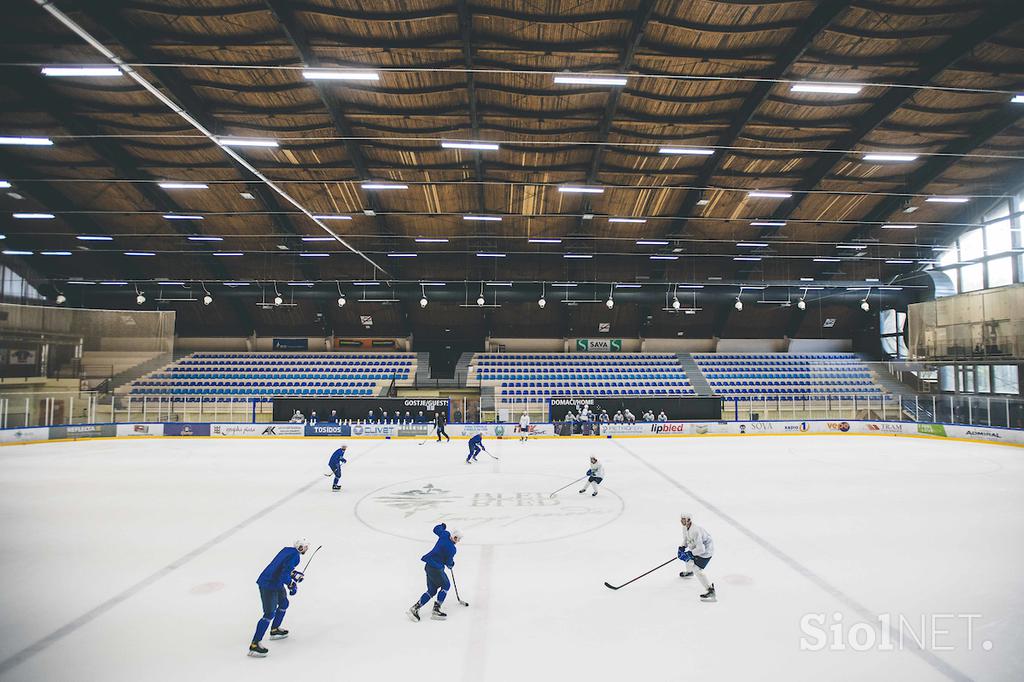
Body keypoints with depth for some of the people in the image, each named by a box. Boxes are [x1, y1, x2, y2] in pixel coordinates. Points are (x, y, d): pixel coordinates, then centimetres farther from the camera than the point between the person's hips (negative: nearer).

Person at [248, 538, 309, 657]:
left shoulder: (287, 550, 11)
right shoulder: (295, 555, -16)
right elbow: (285, 573, -26)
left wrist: (294, 574, 22)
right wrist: (292, 584, -21)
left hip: (275, 583, 10)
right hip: (269, 585, -10)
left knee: (284, 603, 24)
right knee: (270, 614, -11)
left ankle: (274, 630, 38)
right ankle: (254, 645, -10)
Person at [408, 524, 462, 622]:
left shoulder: (445, 535, 3)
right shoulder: (451, 548, -19)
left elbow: (436, 529, 23)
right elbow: (448, 562, -9)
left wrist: (442, 526, 45)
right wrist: (452, 564, 15)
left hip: (429, 565, 9)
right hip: (435, 568, -9)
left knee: (432, 590, 12)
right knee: (445, 585, 7)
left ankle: (415, 608, 8)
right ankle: (436, 611, 4)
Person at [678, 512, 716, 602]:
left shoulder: (695, 531, -34)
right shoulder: (685, 528, -4)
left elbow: (700, 549, -34)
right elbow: (686, 539, 14)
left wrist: (689, 553, -28)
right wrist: (682, 547, -2)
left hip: (706, 550, -10)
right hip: (698, 547, 10)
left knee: (697, 569, -17)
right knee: (688, 558, 26)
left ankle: (710, 590, -16)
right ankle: (689, 572, 56)